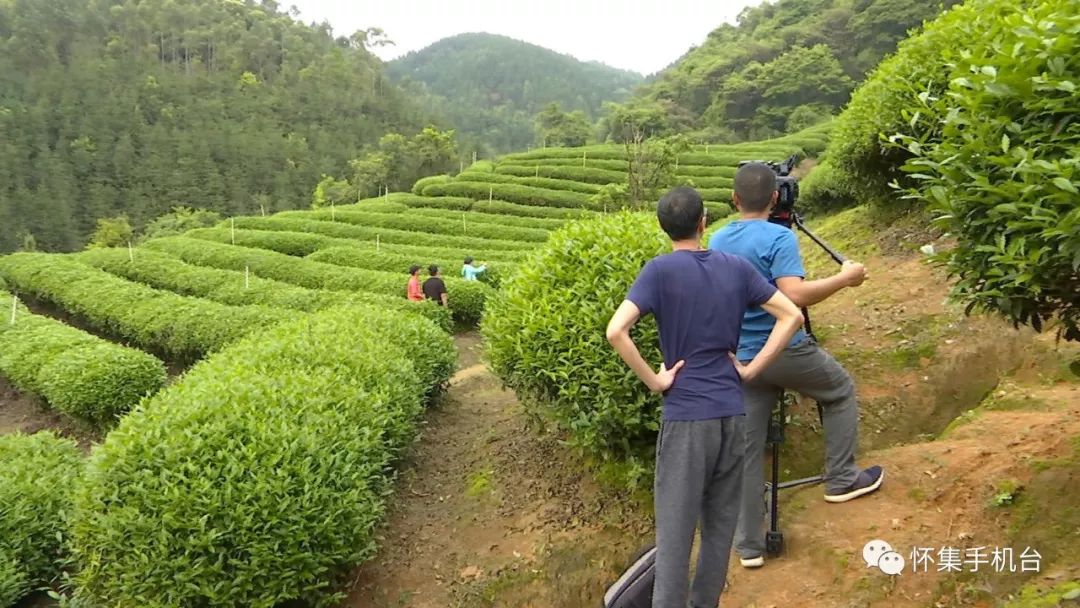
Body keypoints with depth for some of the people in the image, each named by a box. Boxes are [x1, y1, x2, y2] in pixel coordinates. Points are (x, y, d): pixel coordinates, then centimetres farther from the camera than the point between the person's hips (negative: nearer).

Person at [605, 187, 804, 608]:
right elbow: (791, 316, 6)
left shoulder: (660, 270, -9)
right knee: (720, 525, 15)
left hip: (685, 415, -4)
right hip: (731, 412, 4)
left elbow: (615, 331, -21)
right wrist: (751, 369, 4)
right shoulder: (736, 267, 4)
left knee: (675, 530, 1)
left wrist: (653, 380, -11)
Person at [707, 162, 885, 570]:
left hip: (743, 360, 6)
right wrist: (844, 277, -15)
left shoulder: (717, 242, 6)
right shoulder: (779, 237, -14)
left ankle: (748, 545, 13)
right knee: (841, 392, 24)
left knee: (747, 450, 8)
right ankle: (842, 480, 24)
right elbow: (795, 296, -25)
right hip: (787, 351, -5)